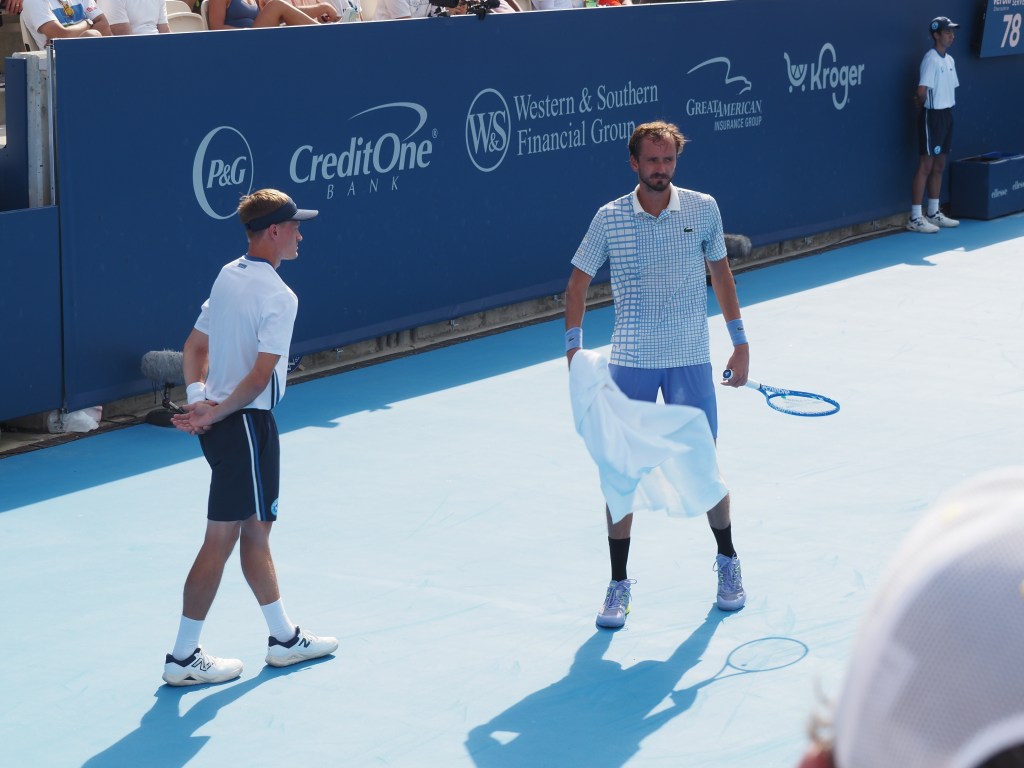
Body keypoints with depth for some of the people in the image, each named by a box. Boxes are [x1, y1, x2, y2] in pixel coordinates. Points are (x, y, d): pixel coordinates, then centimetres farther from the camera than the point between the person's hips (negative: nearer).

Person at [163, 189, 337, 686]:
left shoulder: (228, 276, 9)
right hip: (246, 423, -9)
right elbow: (261, 375, -21)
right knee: (222, 538, -3)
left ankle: (284, 638, 29)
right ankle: (183, 658, 2)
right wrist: (214, 414, -14)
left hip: (222, 423, 9)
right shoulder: (277, 296, -17)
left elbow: (195, 347, 12)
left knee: (256, 533, 17)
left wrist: (199, 399, 1)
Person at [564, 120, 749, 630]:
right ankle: (618, 586, 12)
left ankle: (727, 562, 29)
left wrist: (739, 339, 10)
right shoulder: (609, 219, -3)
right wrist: (574, 346, -5)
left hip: (691, 359, 0)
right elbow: (579, 283, 5)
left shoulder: (703, 209, -1)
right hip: (630, 362, 0)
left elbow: (721, 272, 11)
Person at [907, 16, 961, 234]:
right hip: (932, 116, -9)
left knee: (939, 167, 13)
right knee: (925, 167, -7)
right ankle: (915, 218, -5)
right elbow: (921, 91, -21)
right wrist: (923, 105, -2)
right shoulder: (931, 59, -16)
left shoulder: (949, 60, 12)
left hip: (946, 115, 9)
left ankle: (934, 213, 22)